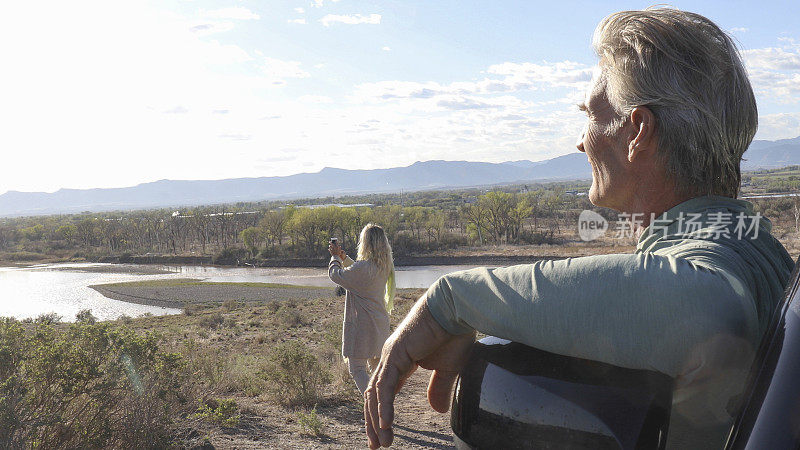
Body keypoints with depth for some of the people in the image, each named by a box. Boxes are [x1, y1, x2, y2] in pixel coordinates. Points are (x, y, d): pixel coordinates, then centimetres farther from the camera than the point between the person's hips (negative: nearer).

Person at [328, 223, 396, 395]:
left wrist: (335, 257, 11)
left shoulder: (363, 267, -22)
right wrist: (343, 257, 15)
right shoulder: (384, 267, 3)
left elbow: (335, 274, -6)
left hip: (362, 325, -8)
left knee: (356, 368, 0)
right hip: (380, 324, 8)